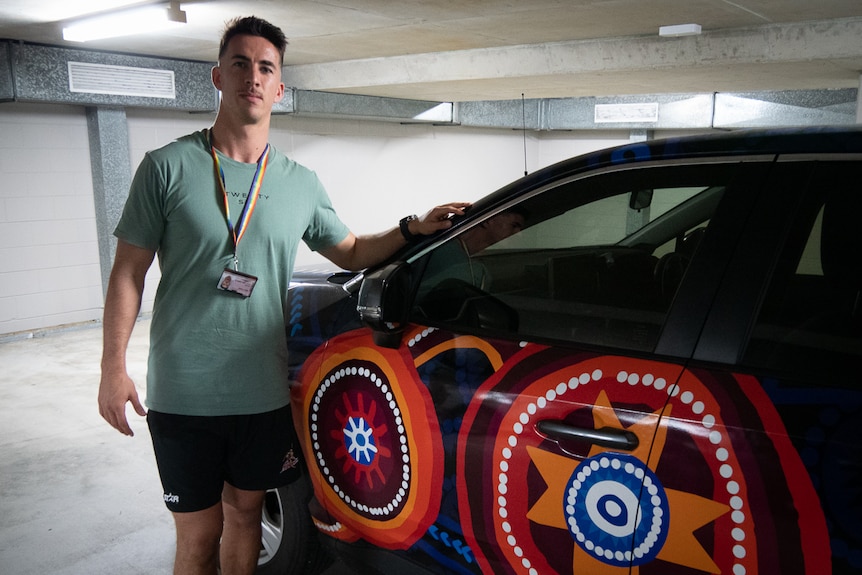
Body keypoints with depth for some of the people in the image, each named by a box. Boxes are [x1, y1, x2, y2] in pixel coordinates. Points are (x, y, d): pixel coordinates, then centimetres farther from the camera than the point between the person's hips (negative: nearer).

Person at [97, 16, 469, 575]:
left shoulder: (301, 183, 7)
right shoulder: (169, 167, -3)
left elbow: (351, 251, 18)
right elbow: (129, 271, -1)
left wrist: (413, 229, 3)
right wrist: (114, 366, -6)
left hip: (264, 393, 3)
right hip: (183, 395, -3)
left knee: (244, 514, 18)